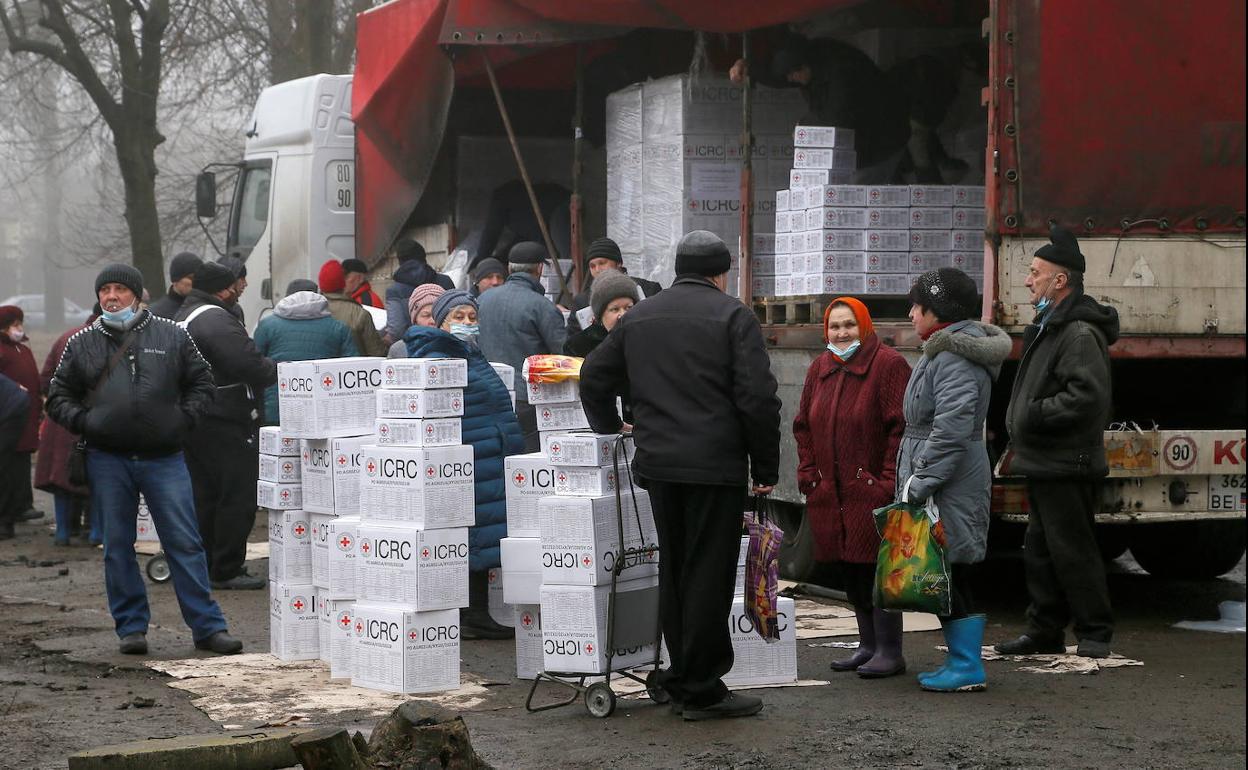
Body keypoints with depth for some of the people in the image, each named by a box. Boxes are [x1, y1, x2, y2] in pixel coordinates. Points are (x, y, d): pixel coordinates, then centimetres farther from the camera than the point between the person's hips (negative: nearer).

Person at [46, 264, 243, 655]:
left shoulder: (172, 336, 6)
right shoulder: (82, 344, 8)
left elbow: (201, 383, 13)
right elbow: (58, 396, 14)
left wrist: (184, 419, -2)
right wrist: (83, 422, -4)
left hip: (164, 458, -1)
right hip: (107, 461, 1)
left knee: (184, 542, -2)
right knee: (117, 546, 5)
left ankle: (208, 626, 1)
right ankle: (131, 626, 15)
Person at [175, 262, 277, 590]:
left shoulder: (182, 317, 18)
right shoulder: (216, 319, -17)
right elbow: (250, 365, -24)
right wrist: (277, 369, -5)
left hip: (193, 424, 10)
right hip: (226, 423, -10)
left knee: (204, 496, 15)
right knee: (238, 496, -4)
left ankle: (203, 566, 20)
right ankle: (227, 571, -3)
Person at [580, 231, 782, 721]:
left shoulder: (639, 317, 14)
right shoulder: (732, 317, -4)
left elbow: (594, 378, 21)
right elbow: (758, 398, -11)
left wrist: (609, 432, 34)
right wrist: (765, 468, -4)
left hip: (657, 463, 6)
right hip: (716, 465, -6)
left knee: (674, 571, 14)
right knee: (709, 574, -3)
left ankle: (682, 681, 19)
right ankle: (702, 690, -2)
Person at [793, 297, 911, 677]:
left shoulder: (888, 364, -7)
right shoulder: (820, 369, 14)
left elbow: (900, 427, -12)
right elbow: (803, 427, 20)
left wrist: (888, 481, -16)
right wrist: (809, 473, 9)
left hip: (871, 489, -7)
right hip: (829, 494, 7)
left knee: (874, 569, -8)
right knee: (849, 571, 11)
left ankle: (889, 652, -2)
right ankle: (868, 645, 22)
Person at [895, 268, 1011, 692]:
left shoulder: (954, 356, -15)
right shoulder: (942, 350, 18)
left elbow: (953, 425, -24)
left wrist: (923, 477, -23)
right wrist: (917, 474, 22)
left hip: (951, 484, -11)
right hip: (938, 480, 11)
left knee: (949, 573, -7)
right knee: (946, 577, 12)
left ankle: (968, 665, -3)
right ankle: (961, 660, 18)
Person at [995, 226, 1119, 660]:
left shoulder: (1080, 334, -16)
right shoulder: (1048, 328, 19)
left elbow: (1088, 396, -27)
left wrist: (1032, 415, -20)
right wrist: (1019, 440, 19)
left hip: (1067, 468, -11)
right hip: (1044, 464, 11)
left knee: (1071, 550, -6)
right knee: (1039, 551, 15)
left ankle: (1095, 635, 2)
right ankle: (1045, 632, 23)